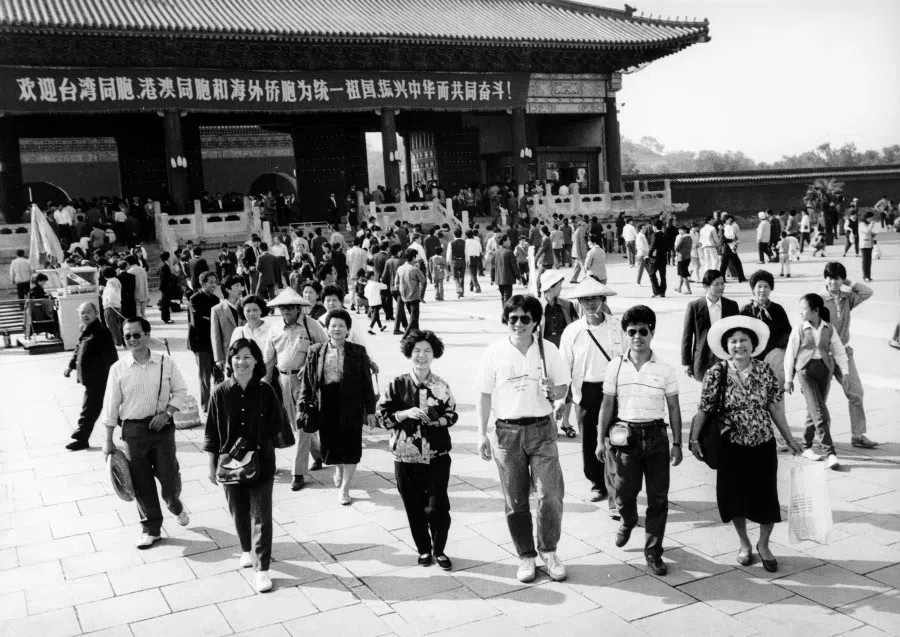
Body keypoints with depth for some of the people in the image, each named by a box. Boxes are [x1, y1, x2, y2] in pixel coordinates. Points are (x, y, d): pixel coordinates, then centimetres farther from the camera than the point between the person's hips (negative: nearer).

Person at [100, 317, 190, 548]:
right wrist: (108, 440, 2)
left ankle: (175, 505, 37)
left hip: (162, 425, 0)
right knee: (141, 482, 6)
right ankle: (151, 529, 23)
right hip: (133, 429, 0)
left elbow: (180, 390, 4)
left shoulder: (165, 362, -3)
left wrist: (166, 413, -11)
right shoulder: (118, 368, -3)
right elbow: (111, 406, 1)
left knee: (168, 476, 1)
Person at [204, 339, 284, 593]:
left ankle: (262, 568, 6)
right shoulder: (220, 393, -6)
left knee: (261, 515, 0)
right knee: (239, 512, 17)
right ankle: (247, 550, 42)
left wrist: (255, 444, -9)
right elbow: (212, 432, 0)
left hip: (261, 462, -1)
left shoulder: (265, 391, -8)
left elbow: (277, 425, 0)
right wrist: (212, 465, 1)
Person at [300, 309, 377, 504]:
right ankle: (338, 469, 45)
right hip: (326, 406, 2)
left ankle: (344, 488, 17)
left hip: (351, 406, -1)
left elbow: (367, 383, 0)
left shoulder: (358, 352, -1)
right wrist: (303, 407, -1)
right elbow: (306, 381, 5)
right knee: (330, 444, 12)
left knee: (350, 446, 2)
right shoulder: (315, 351, 4)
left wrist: (370, 409, -1)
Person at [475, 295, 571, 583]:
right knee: (515, 501, 8)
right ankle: (526, 556, 24)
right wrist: (482, 434, -1)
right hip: (507, 432, 0)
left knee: (550, 495, -5)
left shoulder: (547, 349, 0)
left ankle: (548, 551, 18)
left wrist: (552, 389, -16)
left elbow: (563, 390, 8)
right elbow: (484, 395, 3)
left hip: (541, 430, 0)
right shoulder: (494, 352, -2)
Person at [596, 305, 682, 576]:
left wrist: (677, 444, 1)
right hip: (625, 435, 0)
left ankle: (653, 551, 16)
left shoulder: (665, 369, -2)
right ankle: (628, 521, 46)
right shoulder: (615, 367, -1)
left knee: (658, 497, 2)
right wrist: (601, 439, 2)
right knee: (624, 492, 11)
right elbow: (607, 405, 4)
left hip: (656, 435, 0)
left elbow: (673, 408, 3)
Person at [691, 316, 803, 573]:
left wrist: (790, 439, 5)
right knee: (735, 497, 10)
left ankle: (763, 545, 29)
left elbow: (774, 407, 3)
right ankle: (744, 544, 34)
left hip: (763, 445, 1)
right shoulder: (716, 374, -10)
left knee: (766, 497, 5)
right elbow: (704, 410, -5)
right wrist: (694, 439, -10)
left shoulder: (765, 371, -4)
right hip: (732, 447, -1)